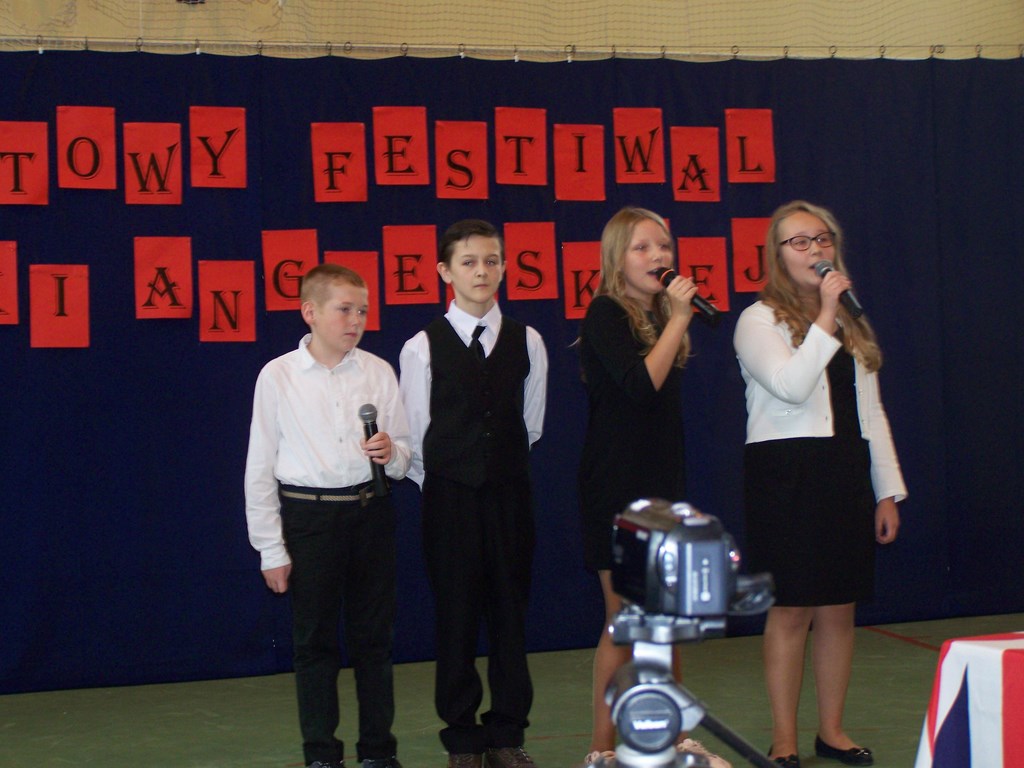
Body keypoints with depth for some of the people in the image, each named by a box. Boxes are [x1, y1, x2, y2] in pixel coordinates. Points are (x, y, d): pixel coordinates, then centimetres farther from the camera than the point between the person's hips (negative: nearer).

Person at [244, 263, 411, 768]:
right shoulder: (278, 377, -4)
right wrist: (271, 549, -3)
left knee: (373, 637, 11)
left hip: (369, 512, 2)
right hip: (309, 515, -2)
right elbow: (260, 467, -2)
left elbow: (405, 456, 9)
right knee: (315, 642, 7)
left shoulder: (378, 372, 2)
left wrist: (391, 455, -16)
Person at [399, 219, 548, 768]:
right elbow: (415, 437, 1)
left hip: (509, 494, 2)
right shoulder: (422, 347, -4)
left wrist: (502, 469, 12)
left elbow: (531, 424, 11)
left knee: (510, 614, 8)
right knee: (456, 618, 4)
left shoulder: (527, 342, 3)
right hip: (449, 496, -2)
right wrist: (443, 483, 6)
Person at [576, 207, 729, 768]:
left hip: (661, 486, 7)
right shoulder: (606, 313, -9)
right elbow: (641, 385, -23)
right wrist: (678, 318, -18)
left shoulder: (660, 317, 13)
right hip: (616, 486, -7)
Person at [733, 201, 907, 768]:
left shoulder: (853, 323, 16)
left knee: (839, 610, 8)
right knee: (791, 610, -3)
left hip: (845, 475, 6)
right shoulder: (759, 320, -1)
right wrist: (825, 318, -18)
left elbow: (871, 412, 16)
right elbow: (791, 385, -19)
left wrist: (888, 490, 12)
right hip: (786, 474, -5)